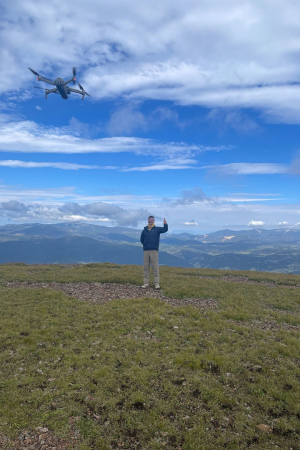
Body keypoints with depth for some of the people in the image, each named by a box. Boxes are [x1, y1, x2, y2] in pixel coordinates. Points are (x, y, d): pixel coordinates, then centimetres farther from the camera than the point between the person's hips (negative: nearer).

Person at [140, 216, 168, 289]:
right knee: (146, 267, 6)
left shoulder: (157, 229, 6)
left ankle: (156, 283, -1)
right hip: (146, 250, 3)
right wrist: (145, 244, 10)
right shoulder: (144, 230, 12)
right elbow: (142, 239, 23)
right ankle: (146, 283, 12)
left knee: (155, 267, -4)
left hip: (154, 250, -3)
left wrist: (165, 224, -29)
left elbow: (165, 229, -10)